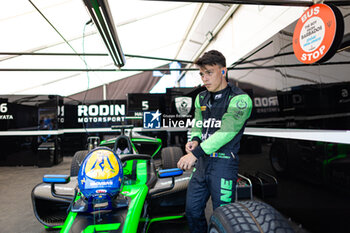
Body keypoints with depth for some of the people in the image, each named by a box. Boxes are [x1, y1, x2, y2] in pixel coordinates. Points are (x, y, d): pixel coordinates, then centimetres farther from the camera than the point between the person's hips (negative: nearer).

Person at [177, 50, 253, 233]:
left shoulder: (240, 99, -12)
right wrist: (195, 140, -6)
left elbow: (226, 132, -22)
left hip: (224, 163, -6)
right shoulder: (201, 98, 10)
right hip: (202, 162, 7)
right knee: (192, 210, 16)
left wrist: (196, 153, -28)